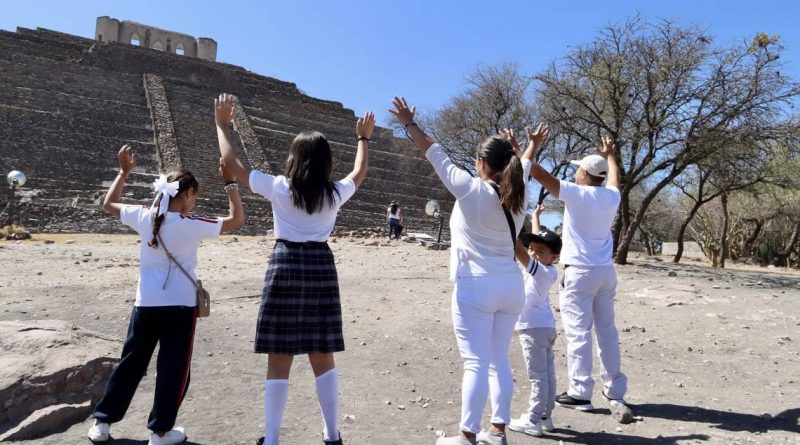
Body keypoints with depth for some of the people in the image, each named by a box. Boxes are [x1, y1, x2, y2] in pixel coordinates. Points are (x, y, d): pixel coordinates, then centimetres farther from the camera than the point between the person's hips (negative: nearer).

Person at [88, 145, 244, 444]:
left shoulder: (144, 217, -1)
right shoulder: (191, 226, -12)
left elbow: (108, 204, 18)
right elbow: (237, 220, -6)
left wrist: (124, 172, 22)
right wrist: (230, 182, -4)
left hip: (145, 304, 5)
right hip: (180, 306, -5)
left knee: (131, 363, 19)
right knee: (173, 369, 7)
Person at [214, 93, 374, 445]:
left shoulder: (279, 188, -4)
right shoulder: (335, 193, 3)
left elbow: (232, 162, 5)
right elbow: (359, 173, 26)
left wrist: (222, 125, 18)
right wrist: (364, 138, 38)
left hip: (286, 267, -2)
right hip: (321, 268, 3)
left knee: (279, 361, 3)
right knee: (323, 358, 12)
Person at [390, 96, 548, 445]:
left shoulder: (471, 189, -10)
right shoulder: (519, 195, 6)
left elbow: (437, 155, -3)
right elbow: (525, 165, 27)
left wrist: (410, 124, 8)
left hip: (477, 286, -6)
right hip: (511, 286, 6)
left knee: (476, 363, -3)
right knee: (499, 361, 13)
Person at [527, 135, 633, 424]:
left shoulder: (577, 194, -12)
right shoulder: (612, 197, 6)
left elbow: (539, 174, -16)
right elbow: (614, 178, 31)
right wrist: (610, 155, 48)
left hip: (580, 273, -6)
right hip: (605, 272, 7)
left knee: (578, 332, -2)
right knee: (607, 331, 12)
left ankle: (580, 393, 2)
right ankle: (615, 391, 18)